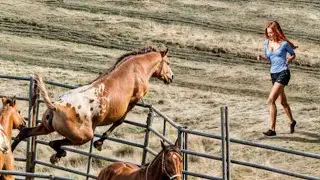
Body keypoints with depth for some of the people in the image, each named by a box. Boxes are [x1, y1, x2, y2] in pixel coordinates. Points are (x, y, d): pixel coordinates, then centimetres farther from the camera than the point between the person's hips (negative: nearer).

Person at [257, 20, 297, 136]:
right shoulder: (267, 42, 4)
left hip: (283, 73, -7)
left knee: (271, 100, -18)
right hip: (273, 74, 7)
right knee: (282, 101, 21)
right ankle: (292, 121, 43)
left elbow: (293, 54, 5)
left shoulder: (284, 43, -11)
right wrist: (261, 58, -5)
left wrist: (289, 60, -16)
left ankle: (272, 129, -17)